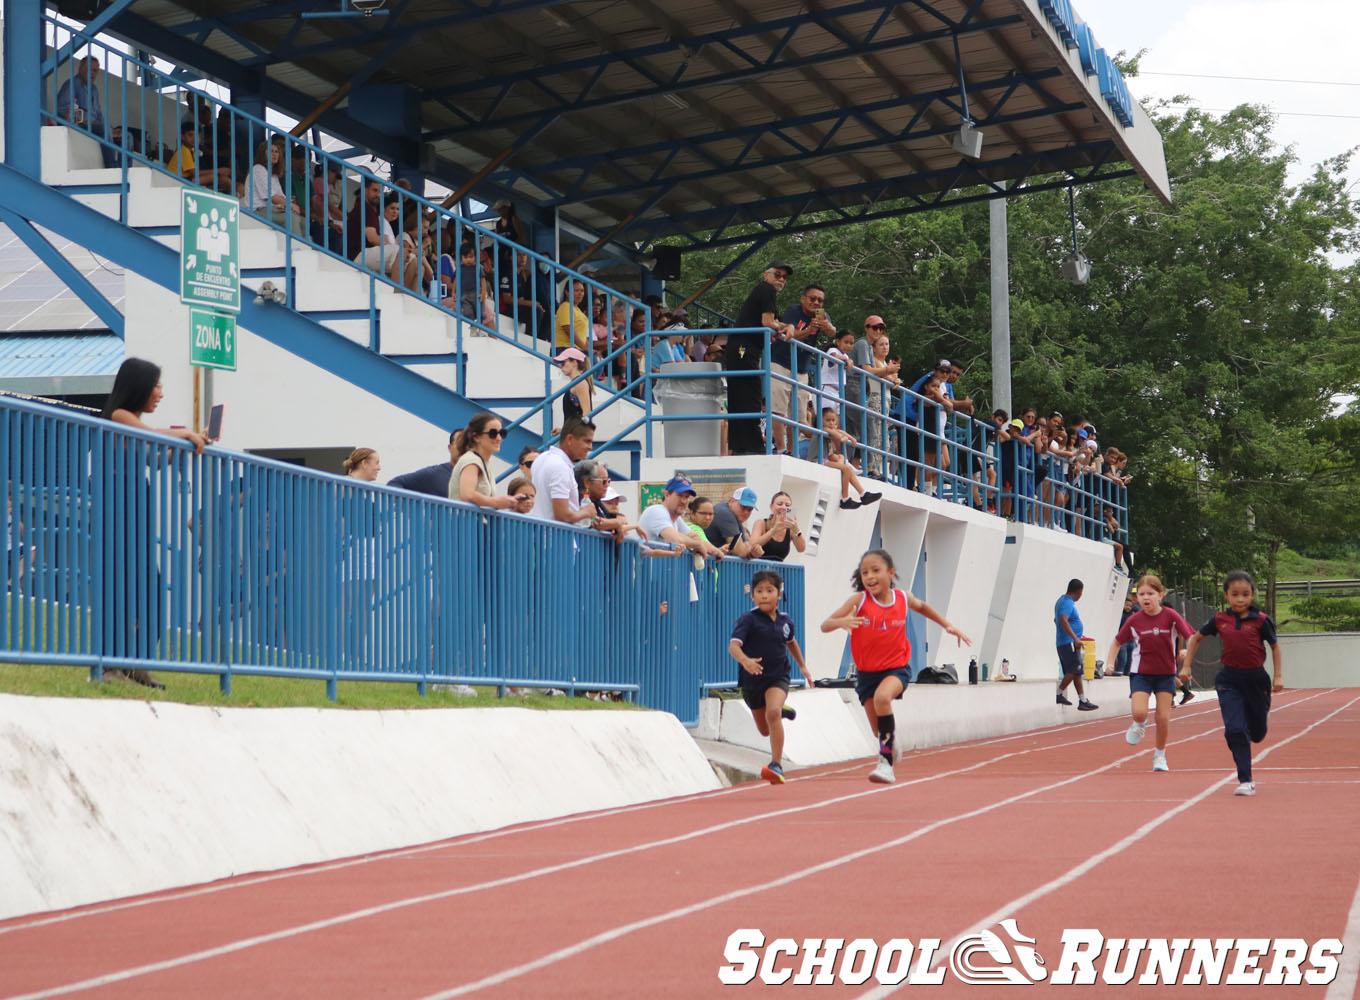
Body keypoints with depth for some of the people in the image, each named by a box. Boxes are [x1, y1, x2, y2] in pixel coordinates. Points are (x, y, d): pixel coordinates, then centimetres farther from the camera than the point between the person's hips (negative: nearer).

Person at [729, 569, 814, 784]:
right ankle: (782, 711, 54)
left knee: (773, 712, -30)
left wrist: (803, 666, 27)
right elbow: (733, 645, -29)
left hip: (778, 678, 0)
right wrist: (745, 660, -49)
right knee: (765, 730, 17)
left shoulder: (785, 621, -1)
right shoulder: (748, 620, -14)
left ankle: (777, 765, -27)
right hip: (752, 680, 0)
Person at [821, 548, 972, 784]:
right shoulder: (860, 600, -13)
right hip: (867, 672, 1)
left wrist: (948, 626, 13)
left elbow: (921, 607, 20)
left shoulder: (903, 598, -6)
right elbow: (825, 625, -19)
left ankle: (886, 761, -28)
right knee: (880, 730, 6)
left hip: (897, 668, -1)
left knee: (882, 697, -34)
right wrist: (842, 622, -40)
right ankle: (891, 745, 45)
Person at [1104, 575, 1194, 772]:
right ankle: (1139, 725, 20)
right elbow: (1117, 642, 8)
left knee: (1163, 717, -3)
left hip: (1166, 674, 0)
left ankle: (1160, 754, 21)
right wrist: (1110, 662, -4)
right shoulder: (1134, 620, -5)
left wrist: (1187, 652, -28)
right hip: (1141, 672, 0)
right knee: (1139, 712, -19)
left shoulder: (1170, 616, -10)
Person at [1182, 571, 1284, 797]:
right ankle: (1245, 781, -8)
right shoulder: (1220, 620, -2)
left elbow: (1275, 646, 5)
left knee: (1257, 734, 13)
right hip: (1229, 680, 0)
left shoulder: (1260, 620, -7)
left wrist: (1278, 676, -1)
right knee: (1234, 729, -14)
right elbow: (1195, 638, 13)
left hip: (1255, 678, 0)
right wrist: (1186, 666, 8)